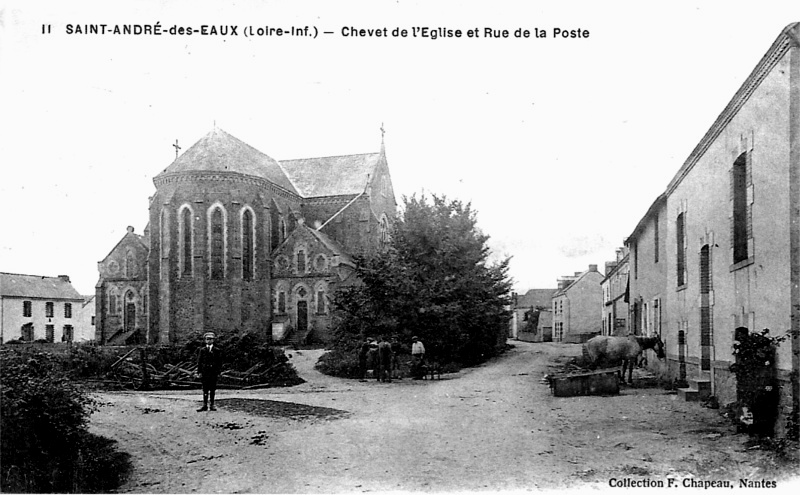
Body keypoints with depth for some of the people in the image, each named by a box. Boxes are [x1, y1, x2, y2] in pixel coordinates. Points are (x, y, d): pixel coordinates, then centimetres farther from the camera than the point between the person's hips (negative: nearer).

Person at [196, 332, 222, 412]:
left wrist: (218, 372, -4)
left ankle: (212, 405, 9)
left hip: (213, 372, -1)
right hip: (204, 372, 1)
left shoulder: (217, 350, 4)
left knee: (212, 389, 3)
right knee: (205, 389, 1)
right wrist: (199, 372, -2)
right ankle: (205, 405, 4)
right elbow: (199, 361, 6)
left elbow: (219, 362, 3)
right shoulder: (202, 350, 7)